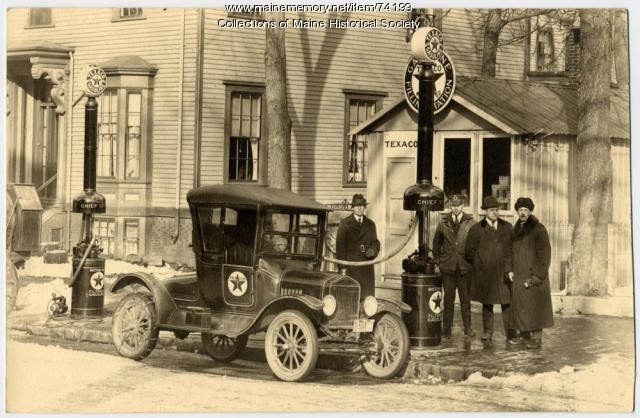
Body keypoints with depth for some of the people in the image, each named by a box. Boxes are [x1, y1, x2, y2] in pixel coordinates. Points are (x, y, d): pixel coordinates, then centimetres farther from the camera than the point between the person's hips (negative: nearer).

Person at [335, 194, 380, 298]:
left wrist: (373, 250, -5)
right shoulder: (345, 224, 3)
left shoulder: (370, 224, 17)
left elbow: (375, 242, 20)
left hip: (367, 268, 4)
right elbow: (340, 245, -1)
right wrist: (342, 267, -9)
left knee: (367, 296, -2)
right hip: (350, 267, -4)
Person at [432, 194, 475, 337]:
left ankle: (467, 327, 12)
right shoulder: (443, 223, 6)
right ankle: (446, 327, 10)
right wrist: (438, 260, 10)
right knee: (448, 298, 4)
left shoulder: (470, 223, 1)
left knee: (465, 298, 5)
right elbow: (436, 243, 16)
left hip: (465, 266, -1)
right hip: (448, 266, 1)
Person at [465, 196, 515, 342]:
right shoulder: (476, 229, 4)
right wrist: (481, 262, -2)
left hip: (504, 272, 1)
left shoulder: (507, 227, 9)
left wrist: (510, 268, -4)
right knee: (487, 303, 8)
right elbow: (469, 252, 6)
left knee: (507, 303, 0)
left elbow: (513, 249, 6)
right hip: (485, 274, -1)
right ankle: (487, 332, 18)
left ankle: (510, 332, 6)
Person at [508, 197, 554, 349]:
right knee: (520, 305, 10)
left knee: (534, 306, -7)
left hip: (533, 275, -7)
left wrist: (535, 277, -17)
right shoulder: (516, 229, 12)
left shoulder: (538, 229, -9)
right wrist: (511, 271, 10)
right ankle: (524, 335, 18)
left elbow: (544, 254, -12)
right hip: (518, 276, 7)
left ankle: (537, 338, -4)